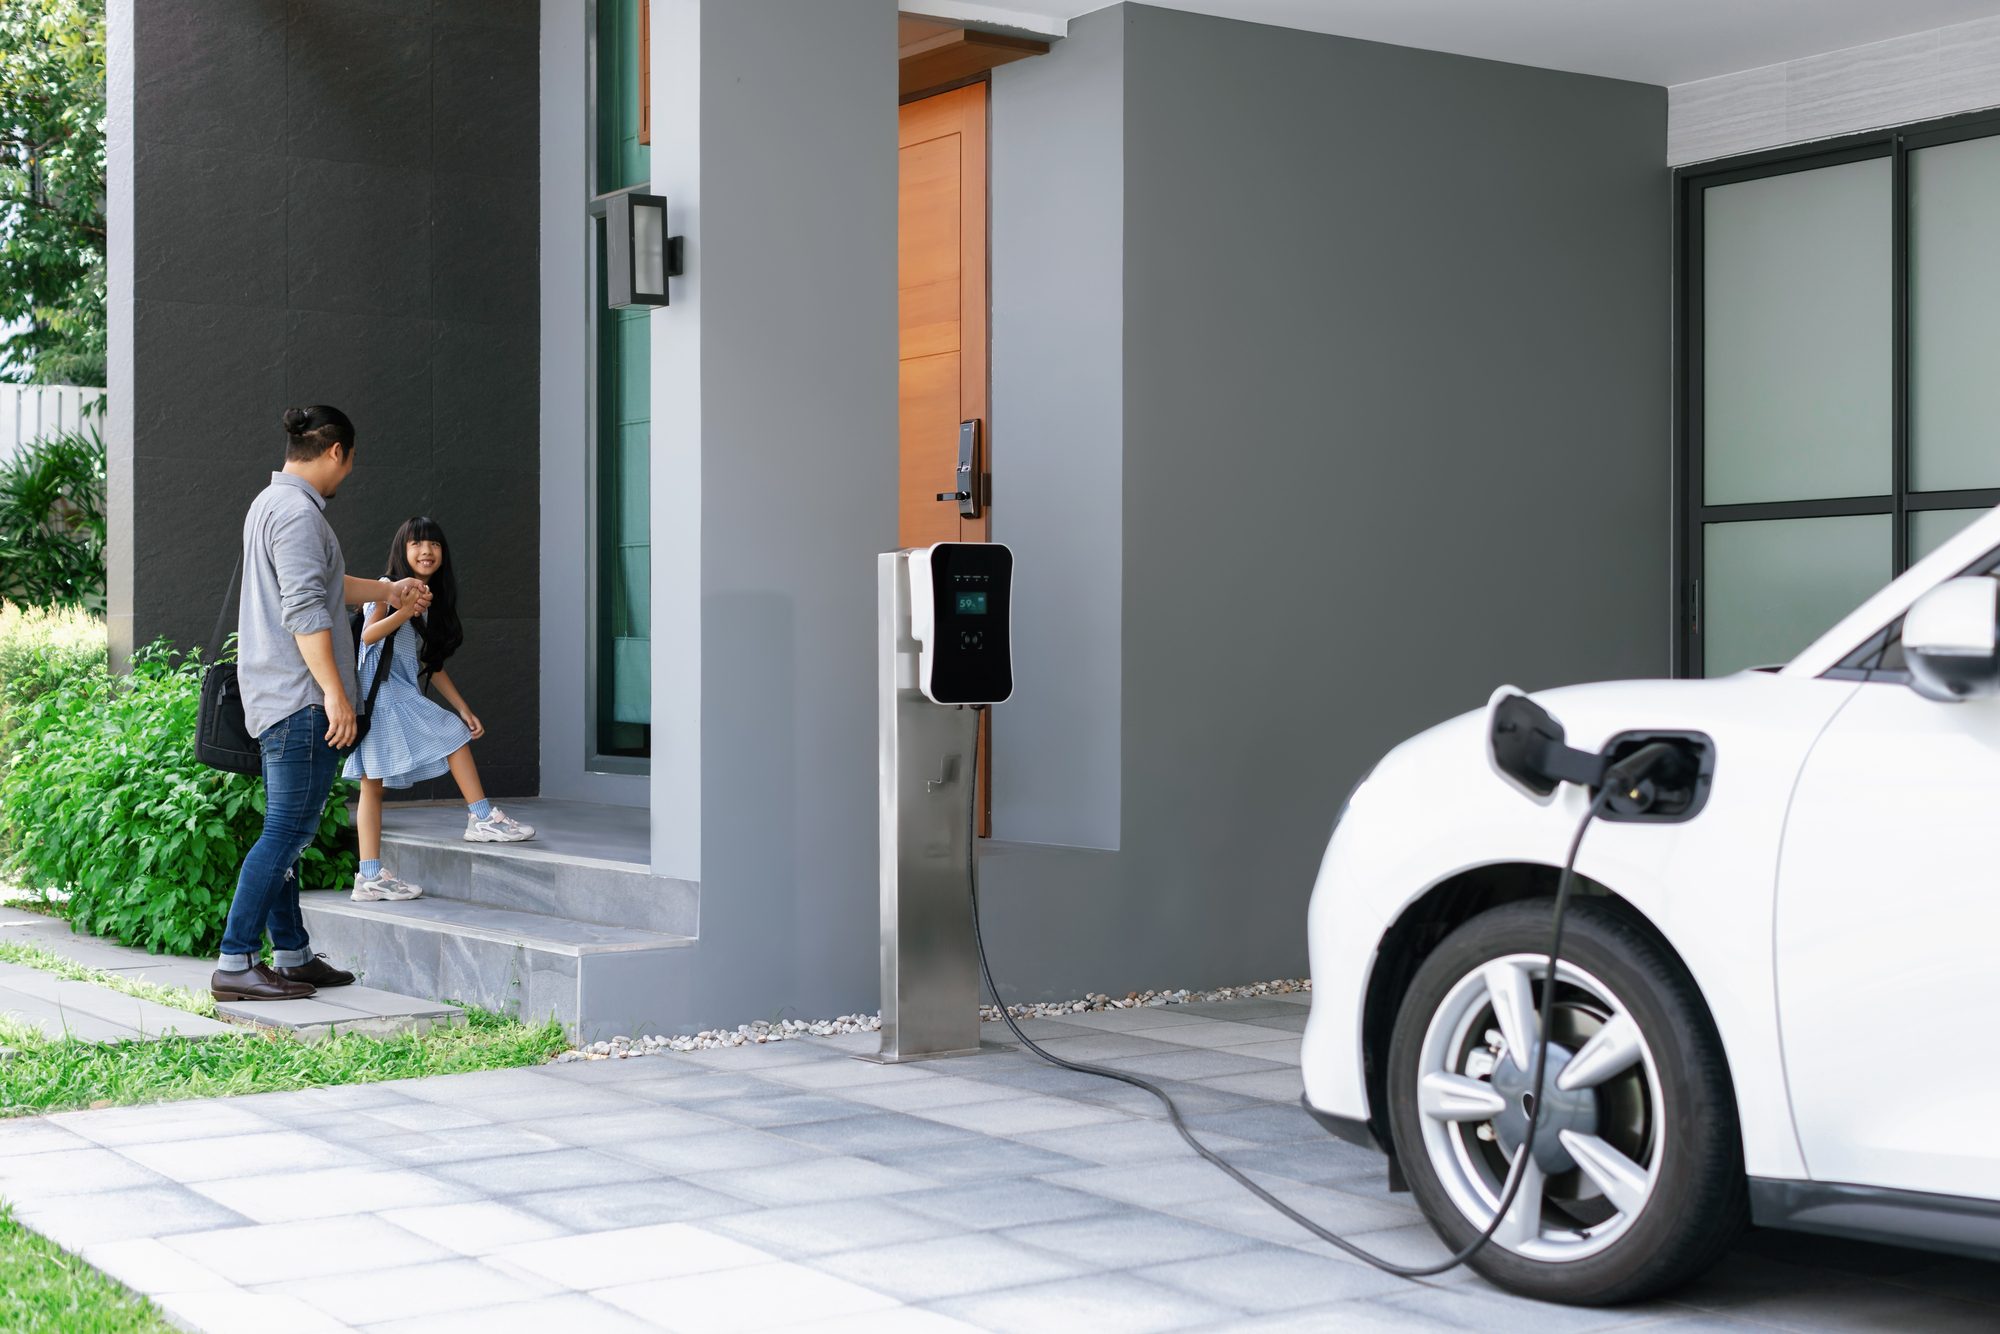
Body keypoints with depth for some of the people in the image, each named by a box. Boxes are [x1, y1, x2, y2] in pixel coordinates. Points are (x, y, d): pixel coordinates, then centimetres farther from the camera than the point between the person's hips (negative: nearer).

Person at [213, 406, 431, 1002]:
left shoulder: (270, 503, 20)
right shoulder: (297, 512, -14)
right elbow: (304, 609, -22)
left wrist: (389, 591, 45)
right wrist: (335, 691, -22)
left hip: (276, 700, 11)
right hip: (300, 697, -11)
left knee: (287, 830, 13)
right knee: (289, 830, -10)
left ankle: (292, 955, 18)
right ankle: (235, 963, -10)